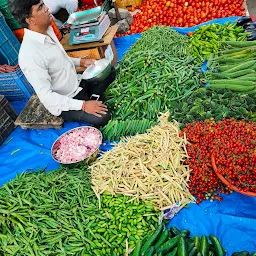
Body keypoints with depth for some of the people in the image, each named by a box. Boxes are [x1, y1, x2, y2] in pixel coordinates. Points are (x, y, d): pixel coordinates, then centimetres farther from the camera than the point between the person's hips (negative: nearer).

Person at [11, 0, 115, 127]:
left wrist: (81, 62, 3)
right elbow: (46, 96, -28)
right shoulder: (29, 55, -29)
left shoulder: (47, 30, -3)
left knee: (110, 71, 12)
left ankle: (91, 98, 3)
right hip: (63, 103, -8)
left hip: (77, 83, 9)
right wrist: (83, 105, -30)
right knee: (102, 117, -27)